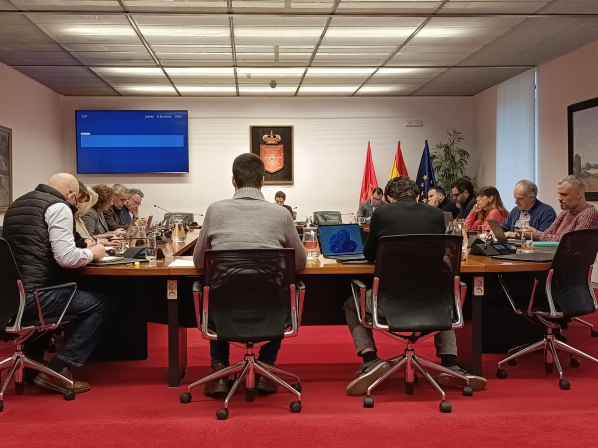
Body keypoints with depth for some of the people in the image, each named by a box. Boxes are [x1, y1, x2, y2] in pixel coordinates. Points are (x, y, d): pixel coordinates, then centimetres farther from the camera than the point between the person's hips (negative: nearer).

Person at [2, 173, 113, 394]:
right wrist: (92, 252, 2)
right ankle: (57, 370, -2)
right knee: (102, 304, 0)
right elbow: (66, 258, -18)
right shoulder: (58, 207, -7)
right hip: (33, 296, -10)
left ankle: (32, 361, 36)